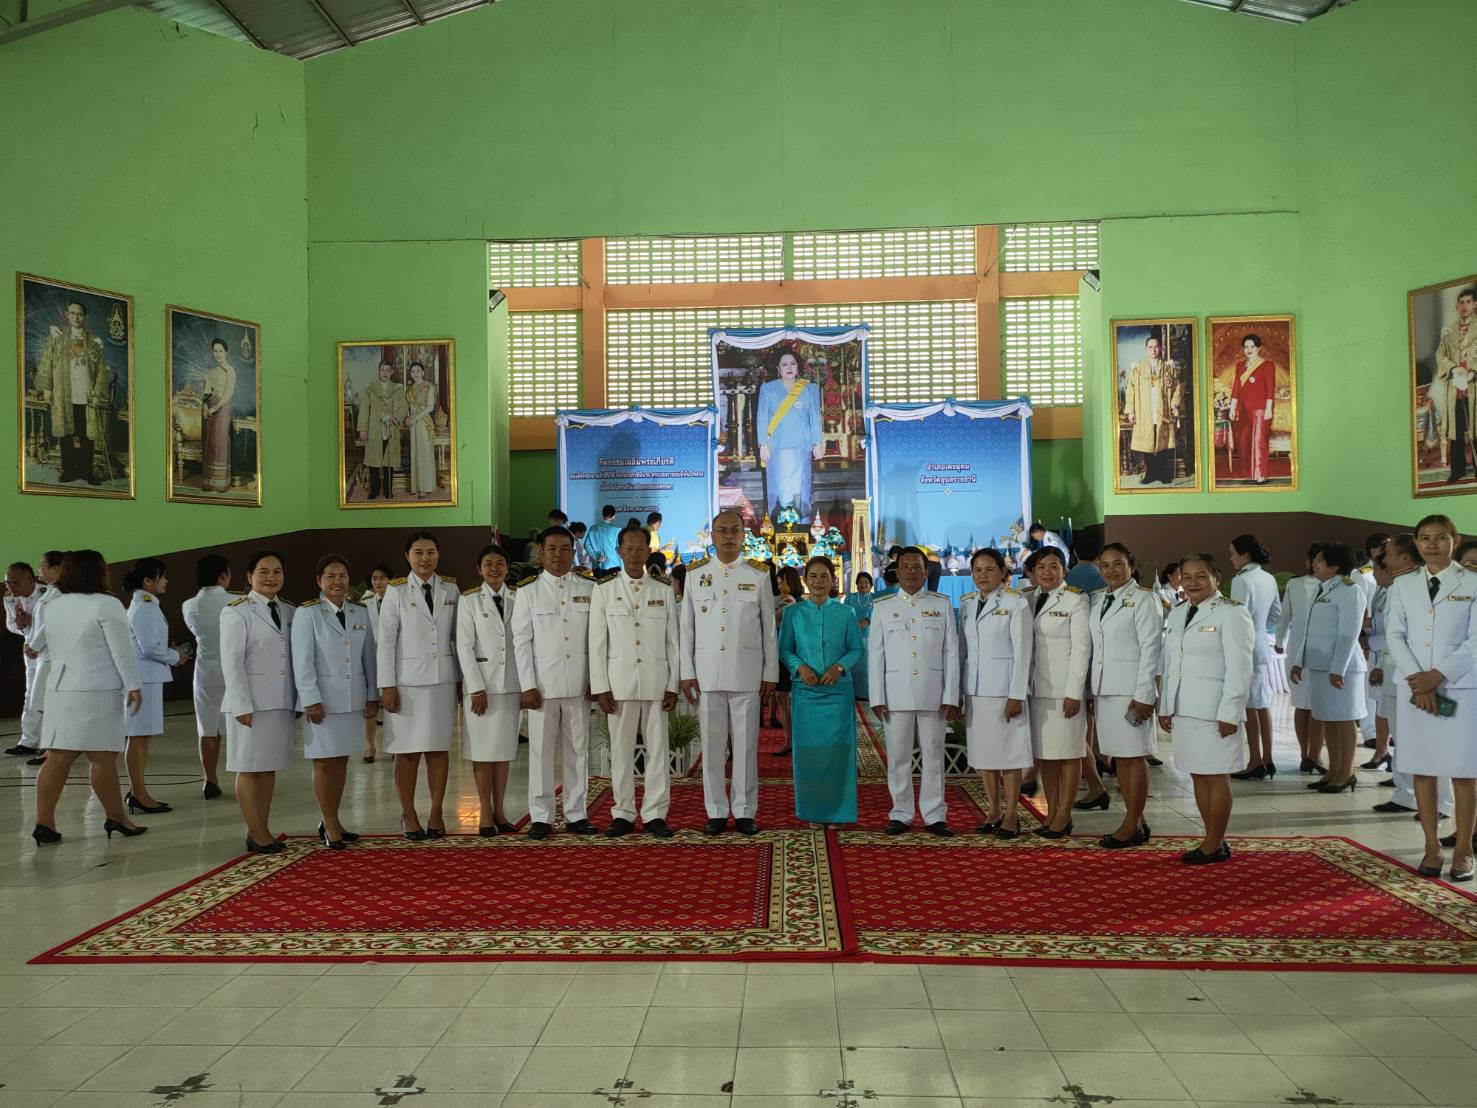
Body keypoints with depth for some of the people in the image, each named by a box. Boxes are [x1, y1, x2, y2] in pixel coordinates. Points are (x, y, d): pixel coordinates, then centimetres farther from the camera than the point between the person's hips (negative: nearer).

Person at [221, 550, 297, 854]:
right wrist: (242, 704, -15)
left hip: (280, 701, 6)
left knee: (270, 766, 9)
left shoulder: (289, 611, 11)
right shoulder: (236, 612, -6)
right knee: (249, 768, 1)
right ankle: (255, 834, 6)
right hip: (250, 702, -6)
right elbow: (231, 661, -10)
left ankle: (263, 830, 16)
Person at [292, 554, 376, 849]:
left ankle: (330, 822, 20)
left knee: (342, 760, 9)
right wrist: (311, 700, -14)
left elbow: (368, 657, 11)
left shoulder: (361, 613, 8)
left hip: (353, 699, 4)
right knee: (324, 762, 0)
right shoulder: (307, 613, -4)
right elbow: (303, 661, -8)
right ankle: (330, 827, 8)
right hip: (322, 700, -4)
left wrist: (372, 695, 8)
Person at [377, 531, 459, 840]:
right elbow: (386, 640, -3)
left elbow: (458, 636, 10)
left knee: (439, 748, 6)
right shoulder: (396, 591, -2)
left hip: (443, 680, 2)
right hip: (407, 680, -2)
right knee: (407, 751, 2)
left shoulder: (451, 590, 6)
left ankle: (436, 814, 15)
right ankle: (409, 816, 13)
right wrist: (387, 685, -7)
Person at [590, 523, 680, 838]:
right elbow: (597, 642, 2)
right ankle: (623, 814, 13)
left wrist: (673, 685, 2)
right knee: (621, 750, 4)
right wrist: (600, 687, -4)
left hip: (656, 682, 1)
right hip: (619, 681, -1)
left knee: (658, 750, 2)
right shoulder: (604, 590, 5)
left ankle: (655, 815, 9)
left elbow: (673, 642, 7)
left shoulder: (664, 591, 8)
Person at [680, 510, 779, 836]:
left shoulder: (758, 576, 5)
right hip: (707, 672, 1)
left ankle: (745, 811, 12)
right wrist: (686, 672, 1)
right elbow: (687, 627, 6)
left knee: (746, 745, 3)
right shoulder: (695, 574, 6)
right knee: (712, 745, 5)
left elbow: (769, 629, 6)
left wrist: (770, 673, 2)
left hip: (746, 674, -1)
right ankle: (716, 812, 13)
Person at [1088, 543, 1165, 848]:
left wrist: (1144, 695, -15)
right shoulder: (1096, 600, 13)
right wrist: (1092, 692, 10)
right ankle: (1136, 823, 18)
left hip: (1131, 690, -7)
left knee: (1134, 756, -2)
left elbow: (1150, 649, -10)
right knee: (1118, 757, 9)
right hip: (1103, 690, 7)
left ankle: (1131, 827, 4)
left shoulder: (1144, 599, -6)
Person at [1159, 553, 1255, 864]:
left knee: (1216, 777, -1)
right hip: (1183, 710, 7)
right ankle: (1214, 841, 18)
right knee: (1198, 776, 10)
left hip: (1214, 710, -7)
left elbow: (1239, 668, -12)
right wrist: (1165, 707, 15)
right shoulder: (1177, 615, 15)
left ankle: (1214, 845, 6)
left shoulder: (1231, 613, -8)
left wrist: (1229, 712, -16)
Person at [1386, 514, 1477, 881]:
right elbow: (1396, 636, 3)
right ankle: (1432, 847, 13)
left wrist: (1437, 675, -12)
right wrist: (1419, 681, -9)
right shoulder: (1403, 585, 9)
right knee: (1422, 770, 5)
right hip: (1413, 688, 3)